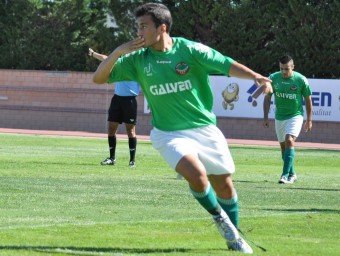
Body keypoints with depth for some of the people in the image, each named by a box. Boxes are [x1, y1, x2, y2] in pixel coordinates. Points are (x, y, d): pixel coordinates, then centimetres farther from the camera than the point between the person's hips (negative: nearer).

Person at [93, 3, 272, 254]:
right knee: (196, 174, -26)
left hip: (205, 129, 0)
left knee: (224, 185, 7)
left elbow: (228, 65, -15)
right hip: (170, 134, 0)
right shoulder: (138, 59, -1)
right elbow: (99, 78, 0)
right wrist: (118, 52, -16)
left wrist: (256, 77, -33)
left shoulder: (190, 50, -9)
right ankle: (220, 218, 2)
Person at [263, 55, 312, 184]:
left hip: (295, 116, -4)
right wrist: (265, 117, 1)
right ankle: (292, 174, 27)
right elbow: (267, 97, 4)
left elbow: (308, 99, -1)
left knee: (289, 141, -23)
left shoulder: (301, 80, -12)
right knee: (283, 146, 11)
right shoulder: (273, 78, -6)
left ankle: (286, 174, -26)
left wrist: (309, 120, 1)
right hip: (279, 117, 4)